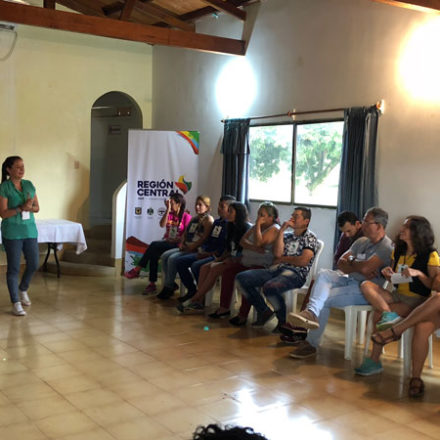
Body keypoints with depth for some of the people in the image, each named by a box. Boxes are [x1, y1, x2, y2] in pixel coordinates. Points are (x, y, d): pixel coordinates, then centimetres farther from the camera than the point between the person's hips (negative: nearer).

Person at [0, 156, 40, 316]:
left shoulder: (29, 185, 8)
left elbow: (37, 207, 9)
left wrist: (30, 207, -12)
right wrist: (21, 208, -22)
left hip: (30, 230, 5)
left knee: (33, 265, 9)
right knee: (13, 268, 0)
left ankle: (23, 289, 36)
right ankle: (16, 303, 9)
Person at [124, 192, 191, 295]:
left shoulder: (186, 217, -2)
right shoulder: (169, 214, 15)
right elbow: (162, 225, -5)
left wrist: (172, 240, -13)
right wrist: (168, 209, -9)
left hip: (177, 245, -5)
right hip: (166, 242, 5)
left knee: (154, 245, -28)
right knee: (154, 254, -27)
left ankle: (137, 270, -19)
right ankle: (152, 284, -25)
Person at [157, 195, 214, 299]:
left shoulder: (208, 219, -8)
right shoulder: (194, 218, 20)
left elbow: (205, 238, -18)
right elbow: (185, 233, 24)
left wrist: (191, 247, -19)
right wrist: (182, 243, 4)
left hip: (196, 250, -9)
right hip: (186, 248, 9)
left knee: (172, 258, -24)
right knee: (165, 256, -6)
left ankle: (168, 287, -11)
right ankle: (170, 284, -2)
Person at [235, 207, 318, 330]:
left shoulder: (310, 237, 6)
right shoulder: (287, 235, 24)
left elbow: (303, 261, -10)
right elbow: (277, 253, 4)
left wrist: (283, 259, 3)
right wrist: (282, 230, 6)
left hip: (296, 274, -7)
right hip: (276, 269, 7)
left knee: (269, 287, -38)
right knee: (241, 278, -10)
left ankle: (284, 320, -10)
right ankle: (264, 311, 4)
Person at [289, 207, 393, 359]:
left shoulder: (386, 247, -12)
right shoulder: (361, 241, 16)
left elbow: (365, 268, -26)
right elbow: (341, 263, 9)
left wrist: (351, 262, -3)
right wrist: (358, 267, -12)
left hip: (367, 290, -8)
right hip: (351, 281, 8)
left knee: (325, 299, -20)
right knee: (324, 274, -19)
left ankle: (311, 344, -14)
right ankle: (311, 313, -42)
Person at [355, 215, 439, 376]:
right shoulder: (398, 251, 12)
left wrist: (418, 274, -23)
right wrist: (388, 274, -3)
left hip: (417, 300, -6)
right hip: (397, 295, 7)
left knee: (378, 313, -27)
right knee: (366, 285, -17)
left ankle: (374, 361, -19)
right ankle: (388, 314, -37)